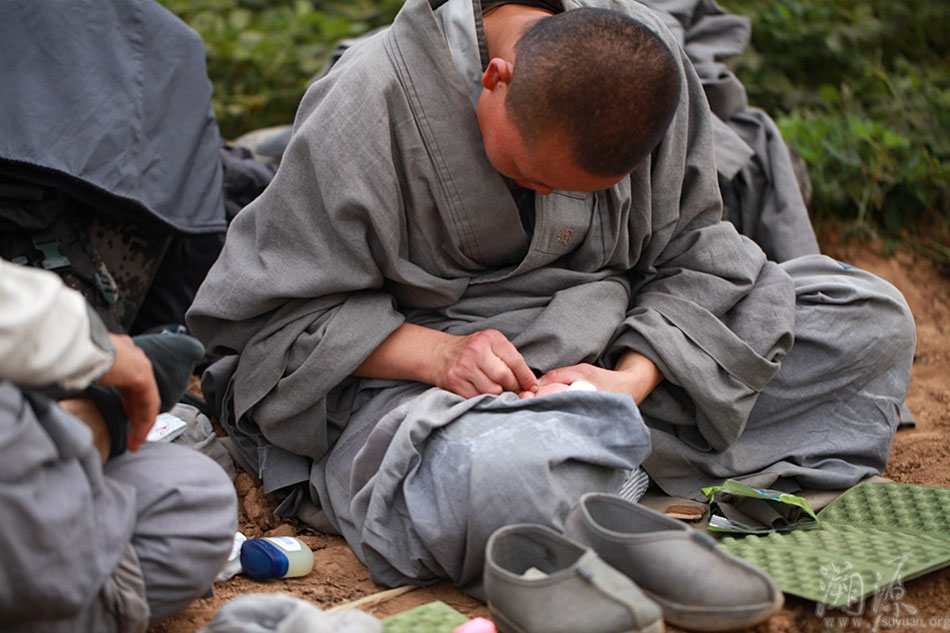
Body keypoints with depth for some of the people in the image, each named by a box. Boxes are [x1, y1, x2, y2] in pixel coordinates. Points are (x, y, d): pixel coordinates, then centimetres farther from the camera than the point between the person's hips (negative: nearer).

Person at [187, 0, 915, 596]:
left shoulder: (650, 64, -6)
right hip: (409, 374, -5)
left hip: (602, 347, 5)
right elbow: (267, 309, -13)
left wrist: (634, 376, -20)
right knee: (496, 483, -43)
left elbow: (695, 257, 0)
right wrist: (436, 352, -28)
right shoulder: (372, 101, -18)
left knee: (873, 319, -3)